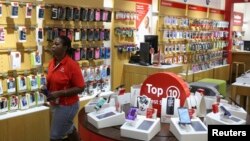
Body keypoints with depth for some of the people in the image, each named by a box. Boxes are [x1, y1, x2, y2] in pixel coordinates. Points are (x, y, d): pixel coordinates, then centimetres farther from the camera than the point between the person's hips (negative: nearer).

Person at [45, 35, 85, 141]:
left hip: (67, 106, -7)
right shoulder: (52, 62, 1)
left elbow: (80, 88, -19)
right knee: (69, 128, 26)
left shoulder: (72, 64, -20)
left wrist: (59, 93, -24)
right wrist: (46, 88, -4)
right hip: (55, 104, 8)